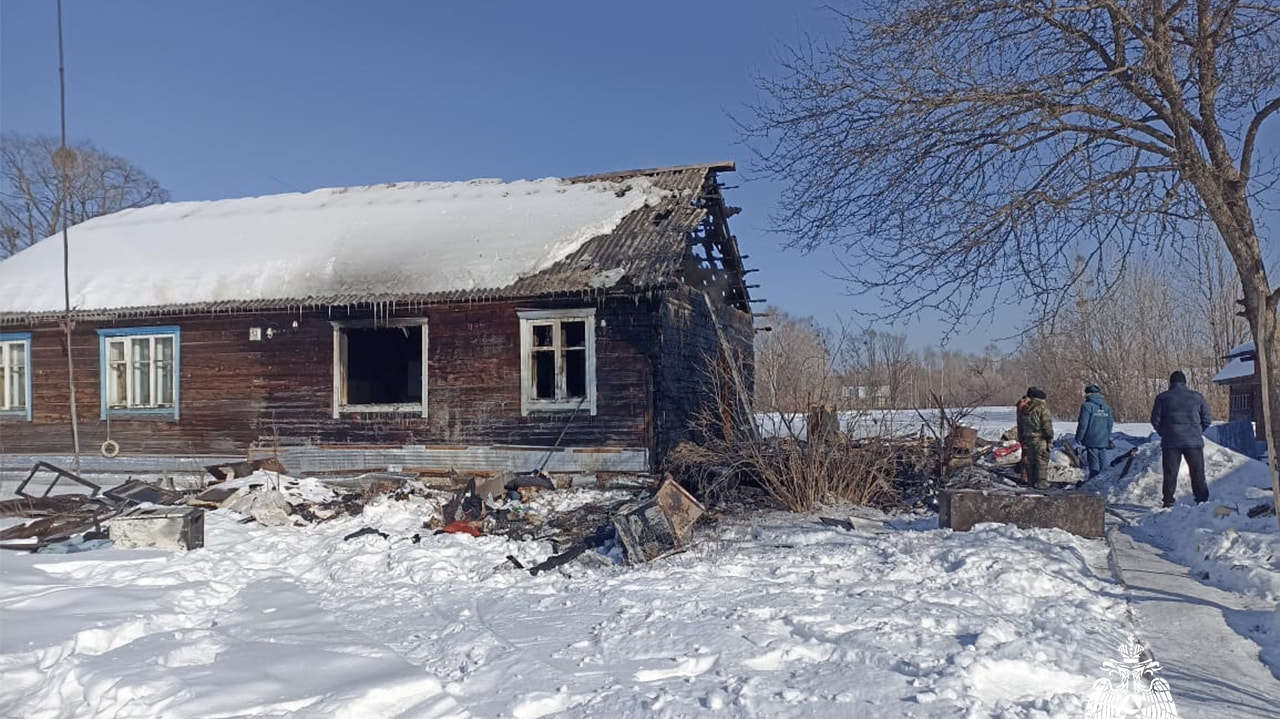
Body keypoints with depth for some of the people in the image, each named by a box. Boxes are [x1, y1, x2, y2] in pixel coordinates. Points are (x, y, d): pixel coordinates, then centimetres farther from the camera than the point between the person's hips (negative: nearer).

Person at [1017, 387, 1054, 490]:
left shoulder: (1022, 408, 10)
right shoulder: (1042, 407, -12)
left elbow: (1020, 426, 16)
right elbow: (1047, 425, -12)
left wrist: (1021, 439, 21)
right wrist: (1050, 437, 0)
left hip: (1026, 439, 6)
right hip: (1040, 439, -6)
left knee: (1030, 462, 12)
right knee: (1042, 462, -1)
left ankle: (1032, 482, 16)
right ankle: (1041, 483, -3)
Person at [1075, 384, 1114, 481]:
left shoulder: (1087, 406, -11)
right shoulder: (1106, 407, 11)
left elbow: (1082, 424, -12)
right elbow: (1110, 423, 16)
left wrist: (1078, 439, -5)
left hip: (1091, 440, -6)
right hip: (1103, 441, 6)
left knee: (1093, 463, -5)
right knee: (1102, 463, 13)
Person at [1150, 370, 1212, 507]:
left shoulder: (1162, 397, 0)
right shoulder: (1197, 397, 3)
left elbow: (1155, 419, 1)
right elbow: (1207, 419, 6)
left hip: (1170, 442, -1)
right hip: (1194, 441, 1)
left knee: (1170, 474, 5)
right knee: (1198, 474, 9)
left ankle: (1168, 502, 3)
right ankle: (1202, 501, 9)